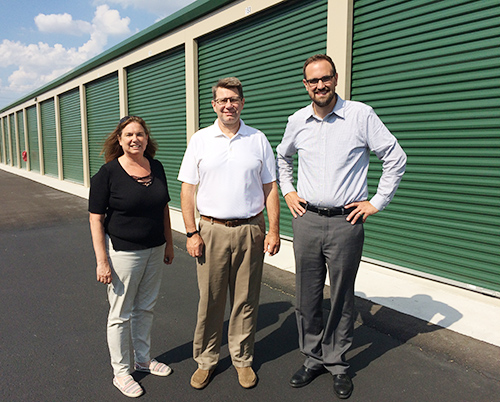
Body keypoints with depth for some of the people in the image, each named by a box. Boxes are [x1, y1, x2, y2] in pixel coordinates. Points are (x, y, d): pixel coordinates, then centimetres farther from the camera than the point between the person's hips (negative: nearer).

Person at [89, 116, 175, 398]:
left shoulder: (156, 168, 3)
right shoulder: (108, 173, -12)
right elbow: (96, 219, -12)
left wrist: (169, 243, 12)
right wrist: (102, 261, -15)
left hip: (154, 250, 5)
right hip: (123, 252, -5)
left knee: (146, 308, 19)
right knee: (121, 314, 8)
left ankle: (143, 359, 39)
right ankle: (121, 372, 27)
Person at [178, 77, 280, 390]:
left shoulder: (258, 140, 5)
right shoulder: (200, 140, 4)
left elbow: (270, 188, 6)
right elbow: (188, 189, 2)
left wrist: (274, 230, 0)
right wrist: (192, 233, -4)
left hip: (251, 230, 1)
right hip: (212, 230, 0)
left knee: (246, 299, 10)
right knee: (210, 299, 7)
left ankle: (243, 359, 29)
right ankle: (206, 360, 27)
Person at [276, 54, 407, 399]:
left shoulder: (361, 115, -4)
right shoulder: (297, 121, 7)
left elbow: (396, 158, 0)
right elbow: (282, 157, 26)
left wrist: (377, 202, -2)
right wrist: (288, 192, 15)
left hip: (345, 222, -3)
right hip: (306, 220, 3)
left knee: (341, 298, 8)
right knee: (307, 296, 10)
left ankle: (337, 364, 27)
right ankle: (313, 358, 29)